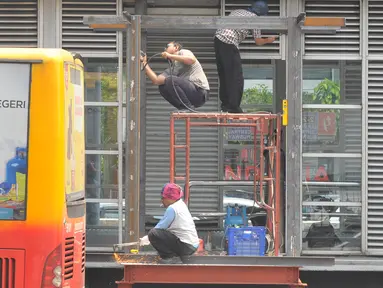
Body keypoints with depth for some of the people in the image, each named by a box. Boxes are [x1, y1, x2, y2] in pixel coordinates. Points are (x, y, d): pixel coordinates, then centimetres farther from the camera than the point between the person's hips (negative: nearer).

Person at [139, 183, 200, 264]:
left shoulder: (172, 209, -15)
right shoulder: (181, 205, 14)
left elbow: (160, 226, -12)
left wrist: (146, 238, 1)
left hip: (186, 247, -10)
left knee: (153, 234, -19)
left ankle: (172, 258, -12)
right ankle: (176, 256, 15)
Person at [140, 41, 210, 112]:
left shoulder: (183, 52, 4)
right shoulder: (171, 69, 22)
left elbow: (191, 60, -21)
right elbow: (156, 80, 10)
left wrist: (170, 56, -14)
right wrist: (145, 63, 12)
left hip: (200, 91, -8)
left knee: (170, 80, -22)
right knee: (162, 87, 6)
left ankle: (189, 107, -15)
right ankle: (184, 108, 1)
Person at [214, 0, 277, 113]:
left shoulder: (237, 11, 23)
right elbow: (258, 41, 8)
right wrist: (268, 40, 27)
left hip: (218, 38, 8)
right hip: (229, 44, -8)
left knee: (223, 74, 17)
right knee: (236, 77, 0)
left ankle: (225, 104, 23)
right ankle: (234, 107, -2)